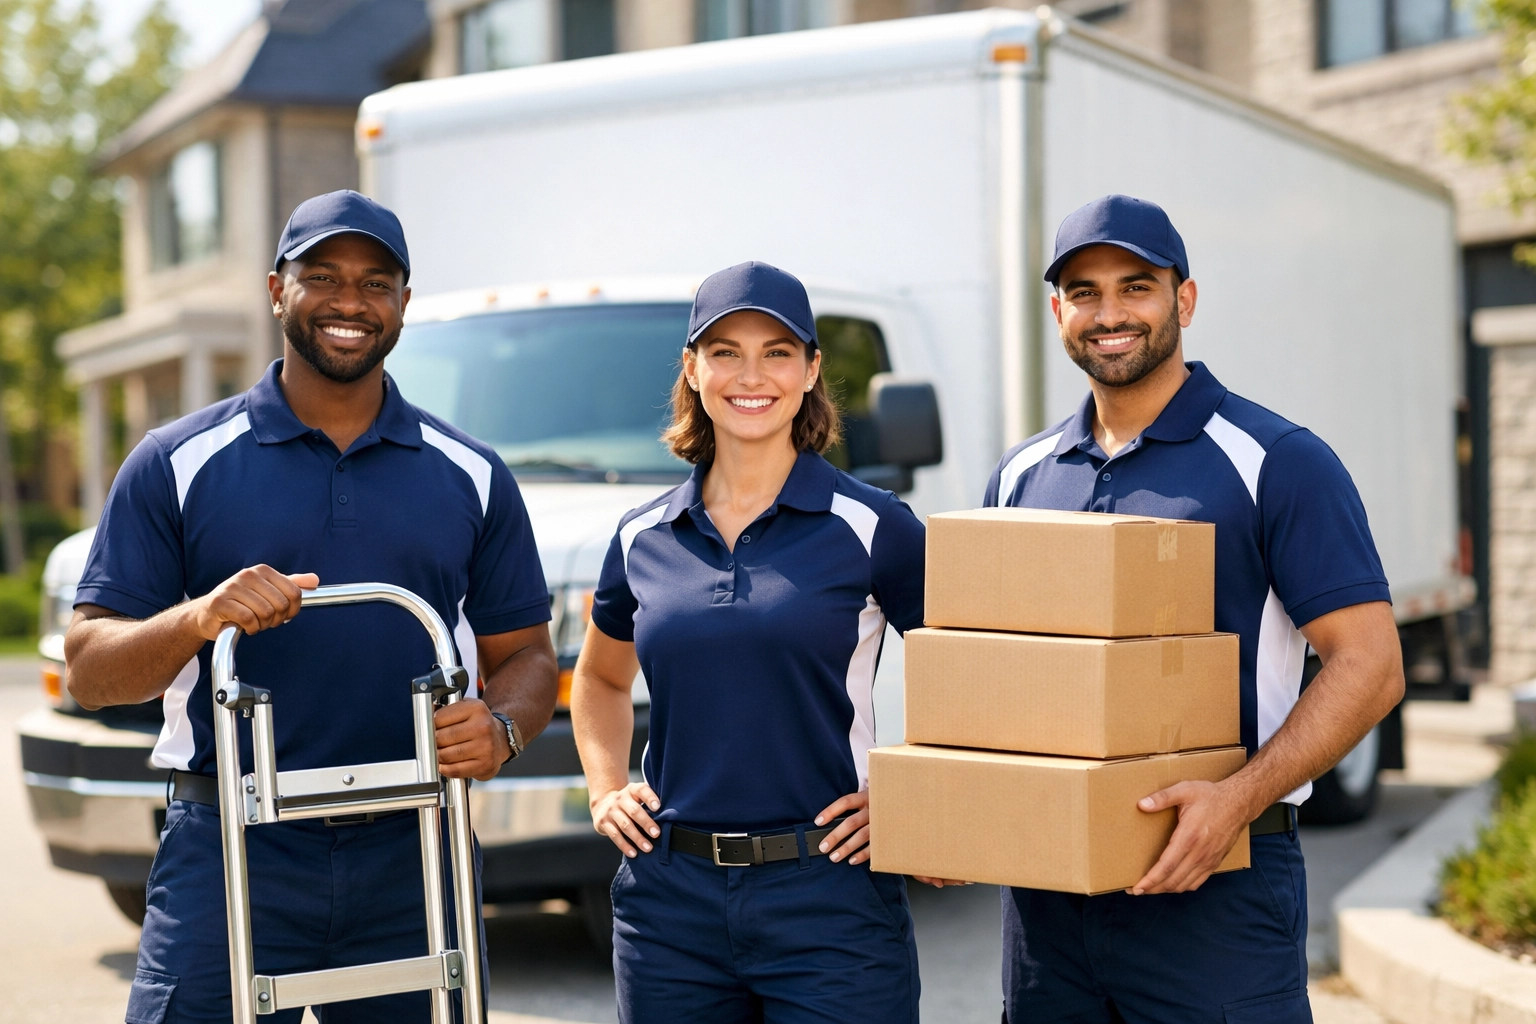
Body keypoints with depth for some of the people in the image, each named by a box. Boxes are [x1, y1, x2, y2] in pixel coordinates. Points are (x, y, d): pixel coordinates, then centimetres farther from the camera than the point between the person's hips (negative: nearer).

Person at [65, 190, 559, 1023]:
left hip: (414, 860, 2)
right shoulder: (178, 465, 2)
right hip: (229, 856, -2)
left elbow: (525, 655, 11)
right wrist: (198, 618, -22)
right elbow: (89, 668, -1)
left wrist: (501, 727, -12)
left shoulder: (471, 477, 9)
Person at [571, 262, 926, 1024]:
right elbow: (600, 678, 24)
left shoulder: (872, 529, -4)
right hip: (669, 899, 3)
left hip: (831, 901, -3)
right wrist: (605, 790, 10)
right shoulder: (642, 538, 7)